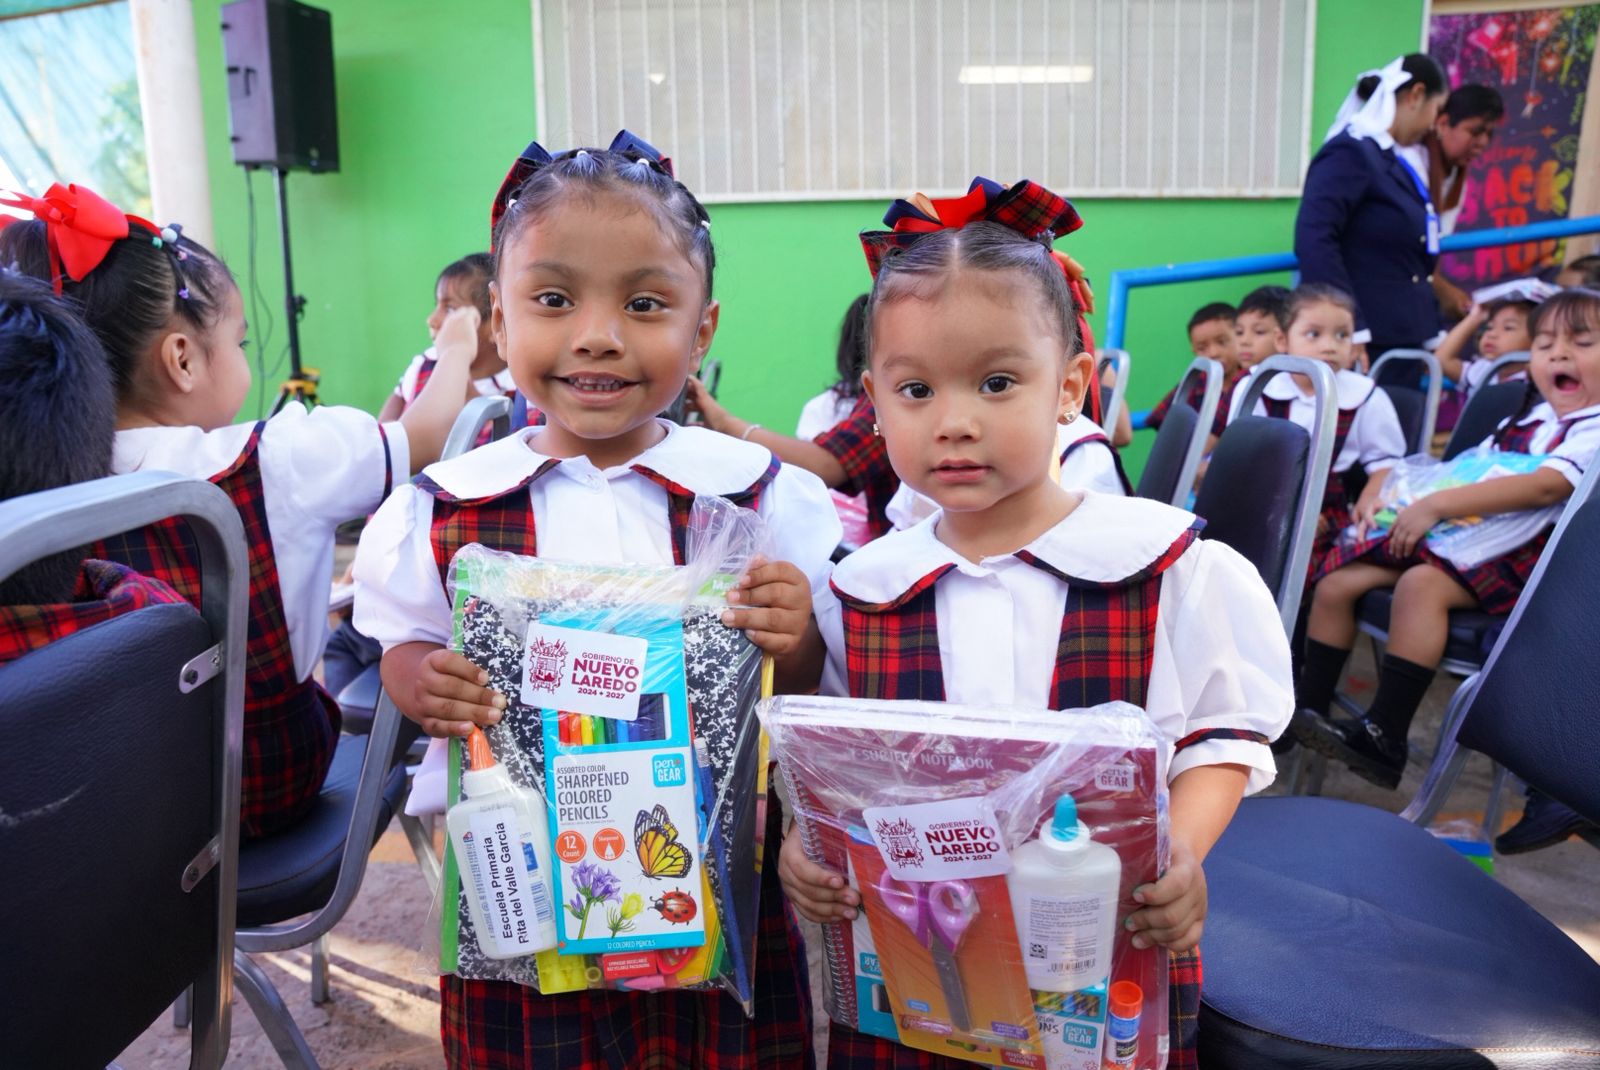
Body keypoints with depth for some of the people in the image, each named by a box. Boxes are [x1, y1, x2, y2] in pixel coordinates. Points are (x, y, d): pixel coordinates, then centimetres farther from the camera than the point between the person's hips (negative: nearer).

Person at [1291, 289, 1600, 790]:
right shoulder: (1518, 424, 24)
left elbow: (1546, 486, -21)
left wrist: (1436, 504, -28)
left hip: (1517, 557, -8)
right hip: (1456, 537, 8)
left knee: (1422, 583, -35)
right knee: (1337, 581, -6)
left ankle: (1383, 739, -32)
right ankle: (1307, 709, 2)